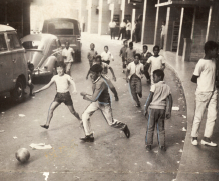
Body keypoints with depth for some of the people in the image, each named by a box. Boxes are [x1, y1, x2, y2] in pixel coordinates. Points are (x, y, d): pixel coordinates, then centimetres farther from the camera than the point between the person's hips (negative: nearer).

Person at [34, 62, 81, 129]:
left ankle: (80, 120, 30)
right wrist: (39, 90, 2)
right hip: (58, 95, 3)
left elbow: (73, 83, -22)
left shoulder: (67, 76, -6)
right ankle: (47, 124, -10)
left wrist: (75, 89, -43)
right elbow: (48, 85, 8)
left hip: (66, 95, -3)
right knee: (51, 108, -14)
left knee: (72, 111, 5)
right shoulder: (55, 77, 5)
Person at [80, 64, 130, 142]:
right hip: (96, 102, 8)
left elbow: (94, 98, -38)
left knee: (111, 122, 7)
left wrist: (85, 95, -24)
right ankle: (89, 136, 9)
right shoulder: (94, 79, -9)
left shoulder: (101, 83, -36)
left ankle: (124, 127, 39)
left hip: (104, 104, -7)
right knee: (85, 116, -4)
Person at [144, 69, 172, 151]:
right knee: (161, 128, 13)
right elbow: (170, 100, 4)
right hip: (162, 109, 4)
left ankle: (148, 145, 12)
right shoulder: (167, 87, 6)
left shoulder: (154, 86, -7)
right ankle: (162, 145, 15)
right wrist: (169, 112, 8)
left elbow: (149, 98, -9)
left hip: (153, 108, -4)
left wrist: (145, 109, -2)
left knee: (150, 128, 7)